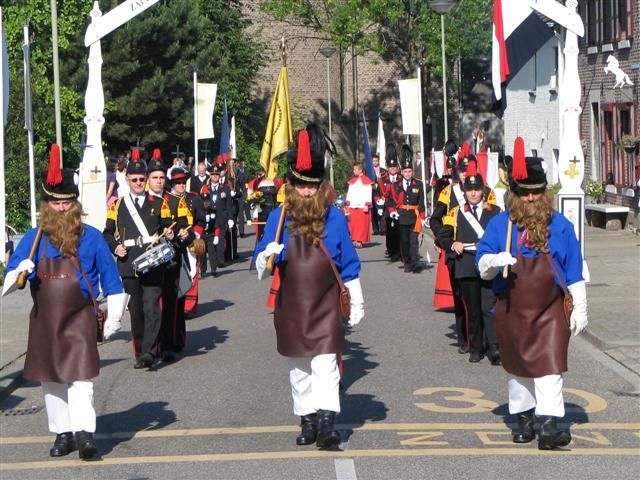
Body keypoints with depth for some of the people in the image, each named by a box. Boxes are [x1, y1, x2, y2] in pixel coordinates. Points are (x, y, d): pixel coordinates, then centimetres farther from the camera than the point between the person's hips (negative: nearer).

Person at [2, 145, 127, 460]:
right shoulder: (34, 239, 3)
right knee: (50, 381, 8)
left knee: (80, 378, -12)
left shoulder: (91, 238, -3)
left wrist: (114, 318, 2)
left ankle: (84, 432, -16)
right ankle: (63, 433, 18)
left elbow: (111, 280, 3)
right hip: (44, 320, 3)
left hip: (79, 319, -3)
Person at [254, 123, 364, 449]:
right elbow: (261, 261, -1)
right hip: (291, 306, 2)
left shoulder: (334, 218, -1)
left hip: (325, 305, -2)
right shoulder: (279, 217, -1)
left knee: (325, 363, -12)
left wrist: (357, 302, 6)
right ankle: (307, 420, 20)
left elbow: (349, 264, 5)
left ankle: (326, 420, -15)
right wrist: (266, 257, -25)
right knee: (298, 367, 10)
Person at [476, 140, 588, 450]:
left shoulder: (559, 225, 0)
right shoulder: (500, 224, 0)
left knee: (549, 366, -11)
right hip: (512, 311, 1)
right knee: (518, 367, 12)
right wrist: (494, 261, -25)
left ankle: (549, 425, -15)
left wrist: (580, 309, 2)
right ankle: (523, 418, 27)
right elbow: (481, 267, -2)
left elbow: (574, 272, 4)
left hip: (550, 311, -1)